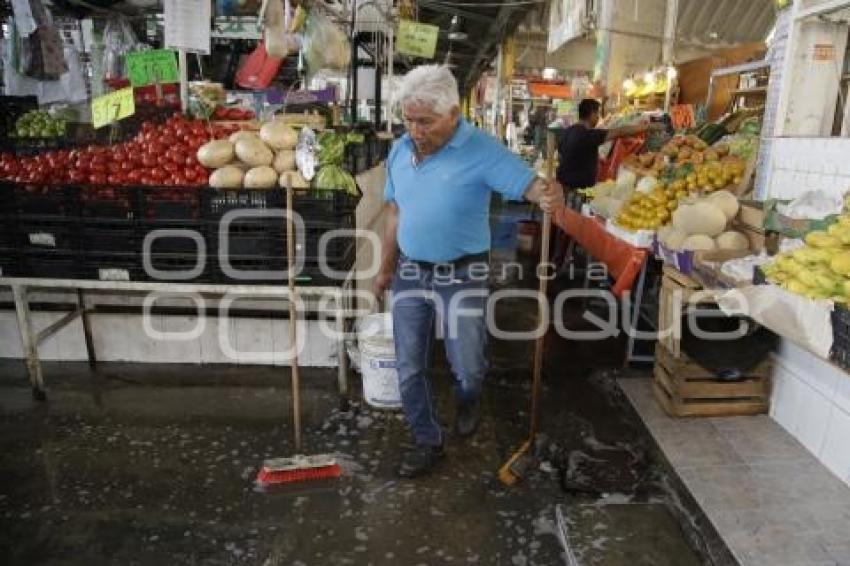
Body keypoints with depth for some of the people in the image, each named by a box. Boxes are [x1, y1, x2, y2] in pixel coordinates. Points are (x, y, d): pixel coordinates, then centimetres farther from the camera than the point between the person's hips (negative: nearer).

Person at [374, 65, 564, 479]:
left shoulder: (481, 151, -15)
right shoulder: (400, 150, 1)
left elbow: (528, 184, -23)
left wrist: (550, 194, -48)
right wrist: (386, 268, 15)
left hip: (462, 276, -4)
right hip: (409, 272, 5)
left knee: (468, 366, 8)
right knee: (409, 368, 10)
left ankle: (467, 402, 46)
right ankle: (428, 442, 31)